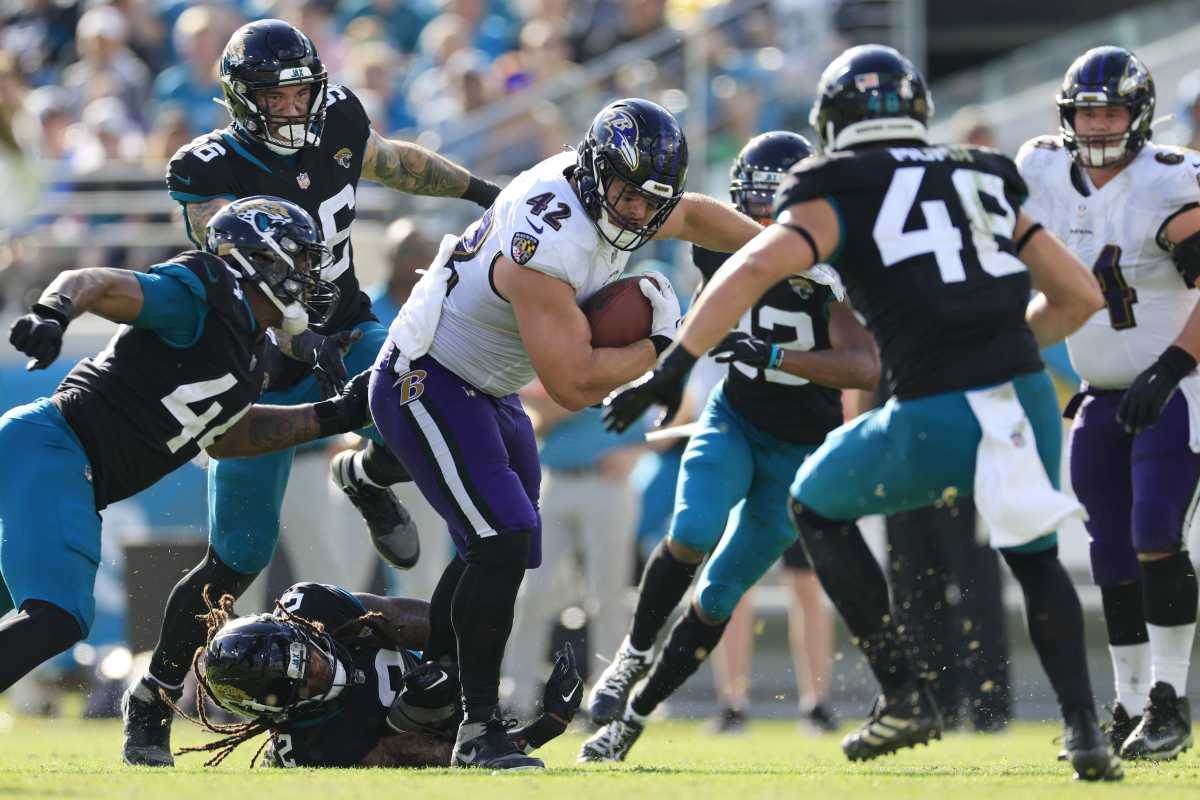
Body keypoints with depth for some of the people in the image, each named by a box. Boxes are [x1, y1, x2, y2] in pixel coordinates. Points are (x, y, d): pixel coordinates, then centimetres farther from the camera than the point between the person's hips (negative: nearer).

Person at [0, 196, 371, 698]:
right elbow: (94, 283, -19)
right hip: (47, 447, -10)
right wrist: (51, 313, -41)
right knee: (55, 618, -23)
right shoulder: (200, 297, -8)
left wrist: (335, 417, 29)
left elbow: (222, 438, 34)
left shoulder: (255, 356, 20)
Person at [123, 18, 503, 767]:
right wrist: (297, 339, -45)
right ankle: (153, 699, 12)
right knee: (239, 557, -5)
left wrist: (487, 192, 21)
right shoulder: (212, 172, -21)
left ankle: (367, 478, 11)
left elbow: (395, 161, 16)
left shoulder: (336, 124, -6)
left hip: (345, 333, 4)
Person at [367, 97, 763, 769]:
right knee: (502, 541, -21)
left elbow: (691, 216, 20)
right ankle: (479, 731, -16)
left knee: (502, 549, 15)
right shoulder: (549, 244, -34)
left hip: (485, 389, 10)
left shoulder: (604, 192, -5)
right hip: (428, 386, -10)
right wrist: (658, 344, -20)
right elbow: (575, 386, -33)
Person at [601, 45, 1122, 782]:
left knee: (819, 506, 23)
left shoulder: (841, 195, 7)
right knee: (1034, 554, 31)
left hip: (939, 418, -4)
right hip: (1030, 401, 4)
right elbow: (1081, 296, 24)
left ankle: (905, 695, 16)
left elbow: (757, 266, -10)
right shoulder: (987, 183, 21)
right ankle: (1085, 729, 15)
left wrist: (672, 370, -10)